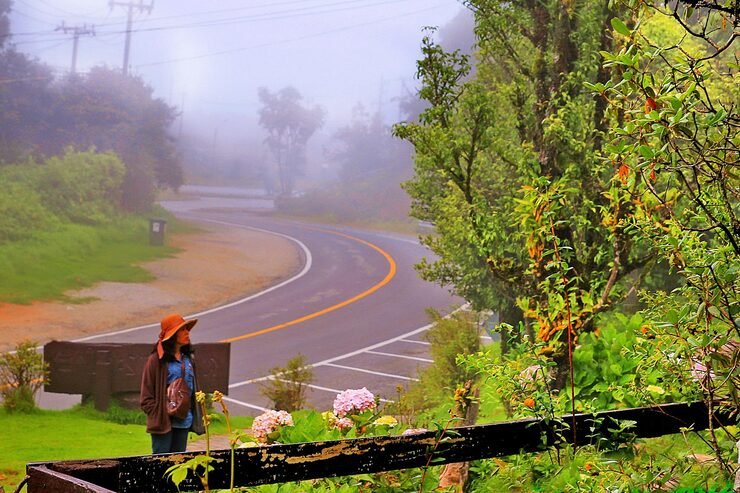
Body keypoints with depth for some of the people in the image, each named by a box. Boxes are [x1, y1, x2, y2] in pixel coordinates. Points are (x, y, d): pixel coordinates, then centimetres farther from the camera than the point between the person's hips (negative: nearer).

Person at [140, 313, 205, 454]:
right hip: (163, 421, -6)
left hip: (184, 421, 6)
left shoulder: (188, 359, 13)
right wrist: (158, 416, -14)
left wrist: (197, 418, 12)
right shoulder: (157, 360, -7)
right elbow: (146, 395, -7)